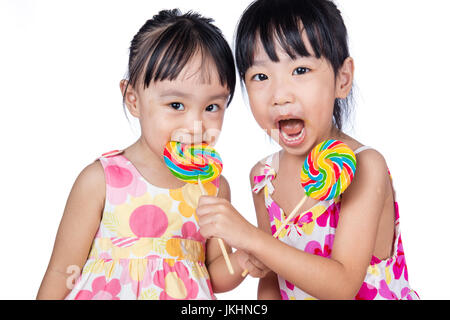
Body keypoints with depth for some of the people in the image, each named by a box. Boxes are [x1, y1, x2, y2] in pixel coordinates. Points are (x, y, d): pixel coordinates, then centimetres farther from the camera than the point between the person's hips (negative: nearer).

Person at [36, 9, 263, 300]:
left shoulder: (216, 188, -8)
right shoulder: (101, 180, -17)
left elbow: (215, 276, 1)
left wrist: (242, 263, -16)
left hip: (188, 295, 2)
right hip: (107, 292, -2)